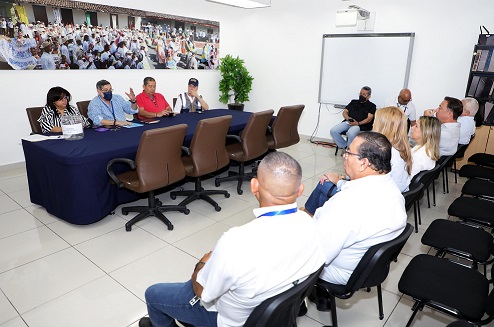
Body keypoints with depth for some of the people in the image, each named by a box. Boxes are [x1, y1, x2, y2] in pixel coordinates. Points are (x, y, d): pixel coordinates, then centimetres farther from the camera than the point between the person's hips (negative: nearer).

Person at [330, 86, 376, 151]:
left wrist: (358, 123, -16)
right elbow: (345, 111, 20)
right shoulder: (353, 102, 28)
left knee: (350, 133, -39)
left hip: (360, 125, -5)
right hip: (348, 122, 5)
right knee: (333, 131, -22)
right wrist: (348, 118, -4)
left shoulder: (371, 106, 13)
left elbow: (369, 119, 0)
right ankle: (344, 146, -7)